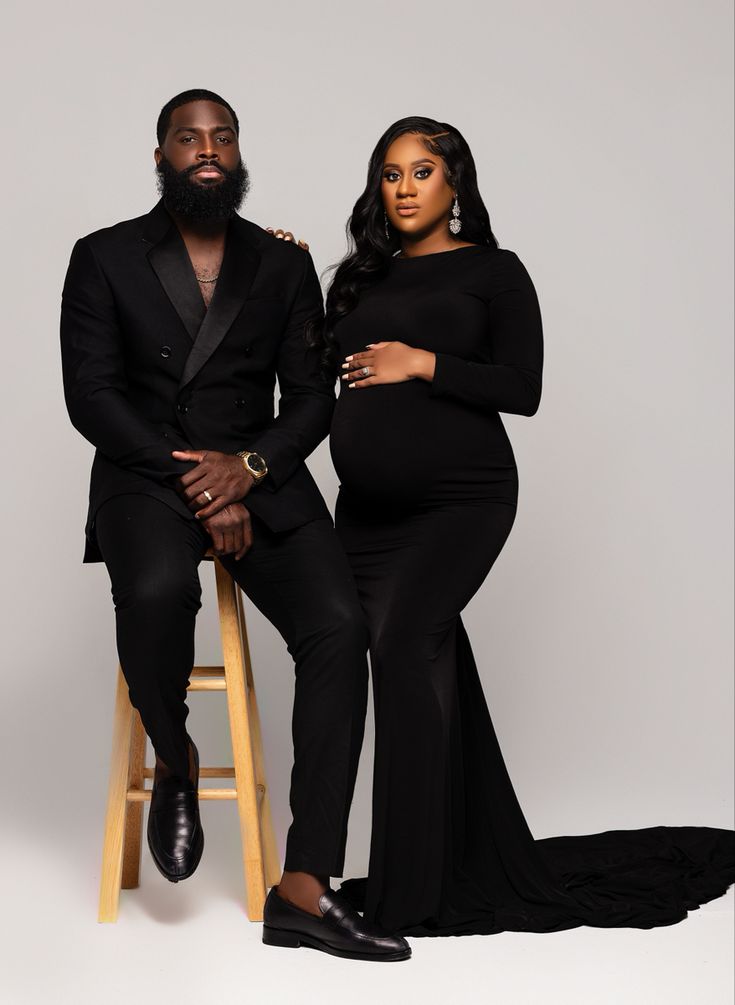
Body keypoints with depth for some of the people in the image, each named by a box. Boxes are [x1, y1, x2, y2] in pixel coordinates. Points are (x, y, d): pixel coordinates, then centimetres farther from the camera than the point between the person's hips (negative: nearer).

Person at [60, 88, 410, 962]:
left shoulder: (283, 264, 12)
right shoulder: (104, 258, 5)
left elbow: (311, 396, 6)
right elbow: (90, 396, -4)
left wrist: (248, 468, -14)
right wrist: (192, 482, -16)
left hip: (258, 482, 2)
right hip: (144, 478, -2)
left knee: (338, 626, -24)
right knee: (157, 589, -37)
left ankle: (303, 890, -22)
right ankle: (174, 763, -5)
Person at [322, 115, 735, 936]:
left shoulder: (494, 271, 1)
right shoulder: (363, 277, 15)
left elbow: (523, 389, -8)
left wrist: (423, 364, -14)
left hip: (460, 500, -6)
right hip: (367, 508, 6)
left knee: (402, 643, -22)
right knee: (430, 671, 9)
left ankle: (408, 890, -14)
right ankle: (490, 867, 25)